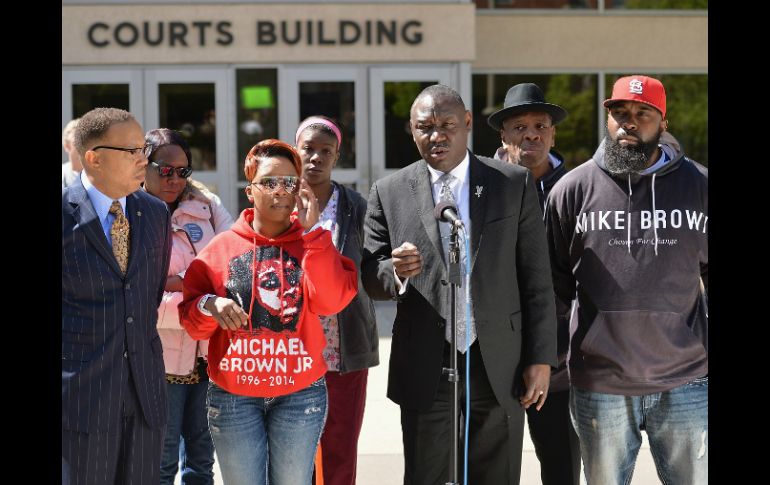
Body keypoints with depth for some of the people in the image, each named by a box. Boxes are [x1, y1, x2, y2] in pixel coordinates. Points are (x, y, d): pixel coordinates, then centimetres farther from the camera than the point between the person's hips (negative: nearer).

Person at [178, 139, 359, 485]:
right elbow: (192, 322, 4)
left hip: (299, 394, 0)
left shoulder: (314, 244, 4)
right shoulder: (222, 247, 3)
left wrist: (311, 230, -14)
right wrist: (209, 306, -19)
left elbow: (330, 301, -15)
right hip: (233, 397, 0)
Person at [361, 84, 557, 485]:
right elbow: (370, 278, 4)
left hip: (499, 366, 0)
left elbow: (536, 279, 2)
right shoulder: (389, 193, 4)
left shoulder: (515, 184, 3)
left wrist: (540, 359, -3)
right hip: (425, 371, 0)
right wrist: (396, 271, -20)